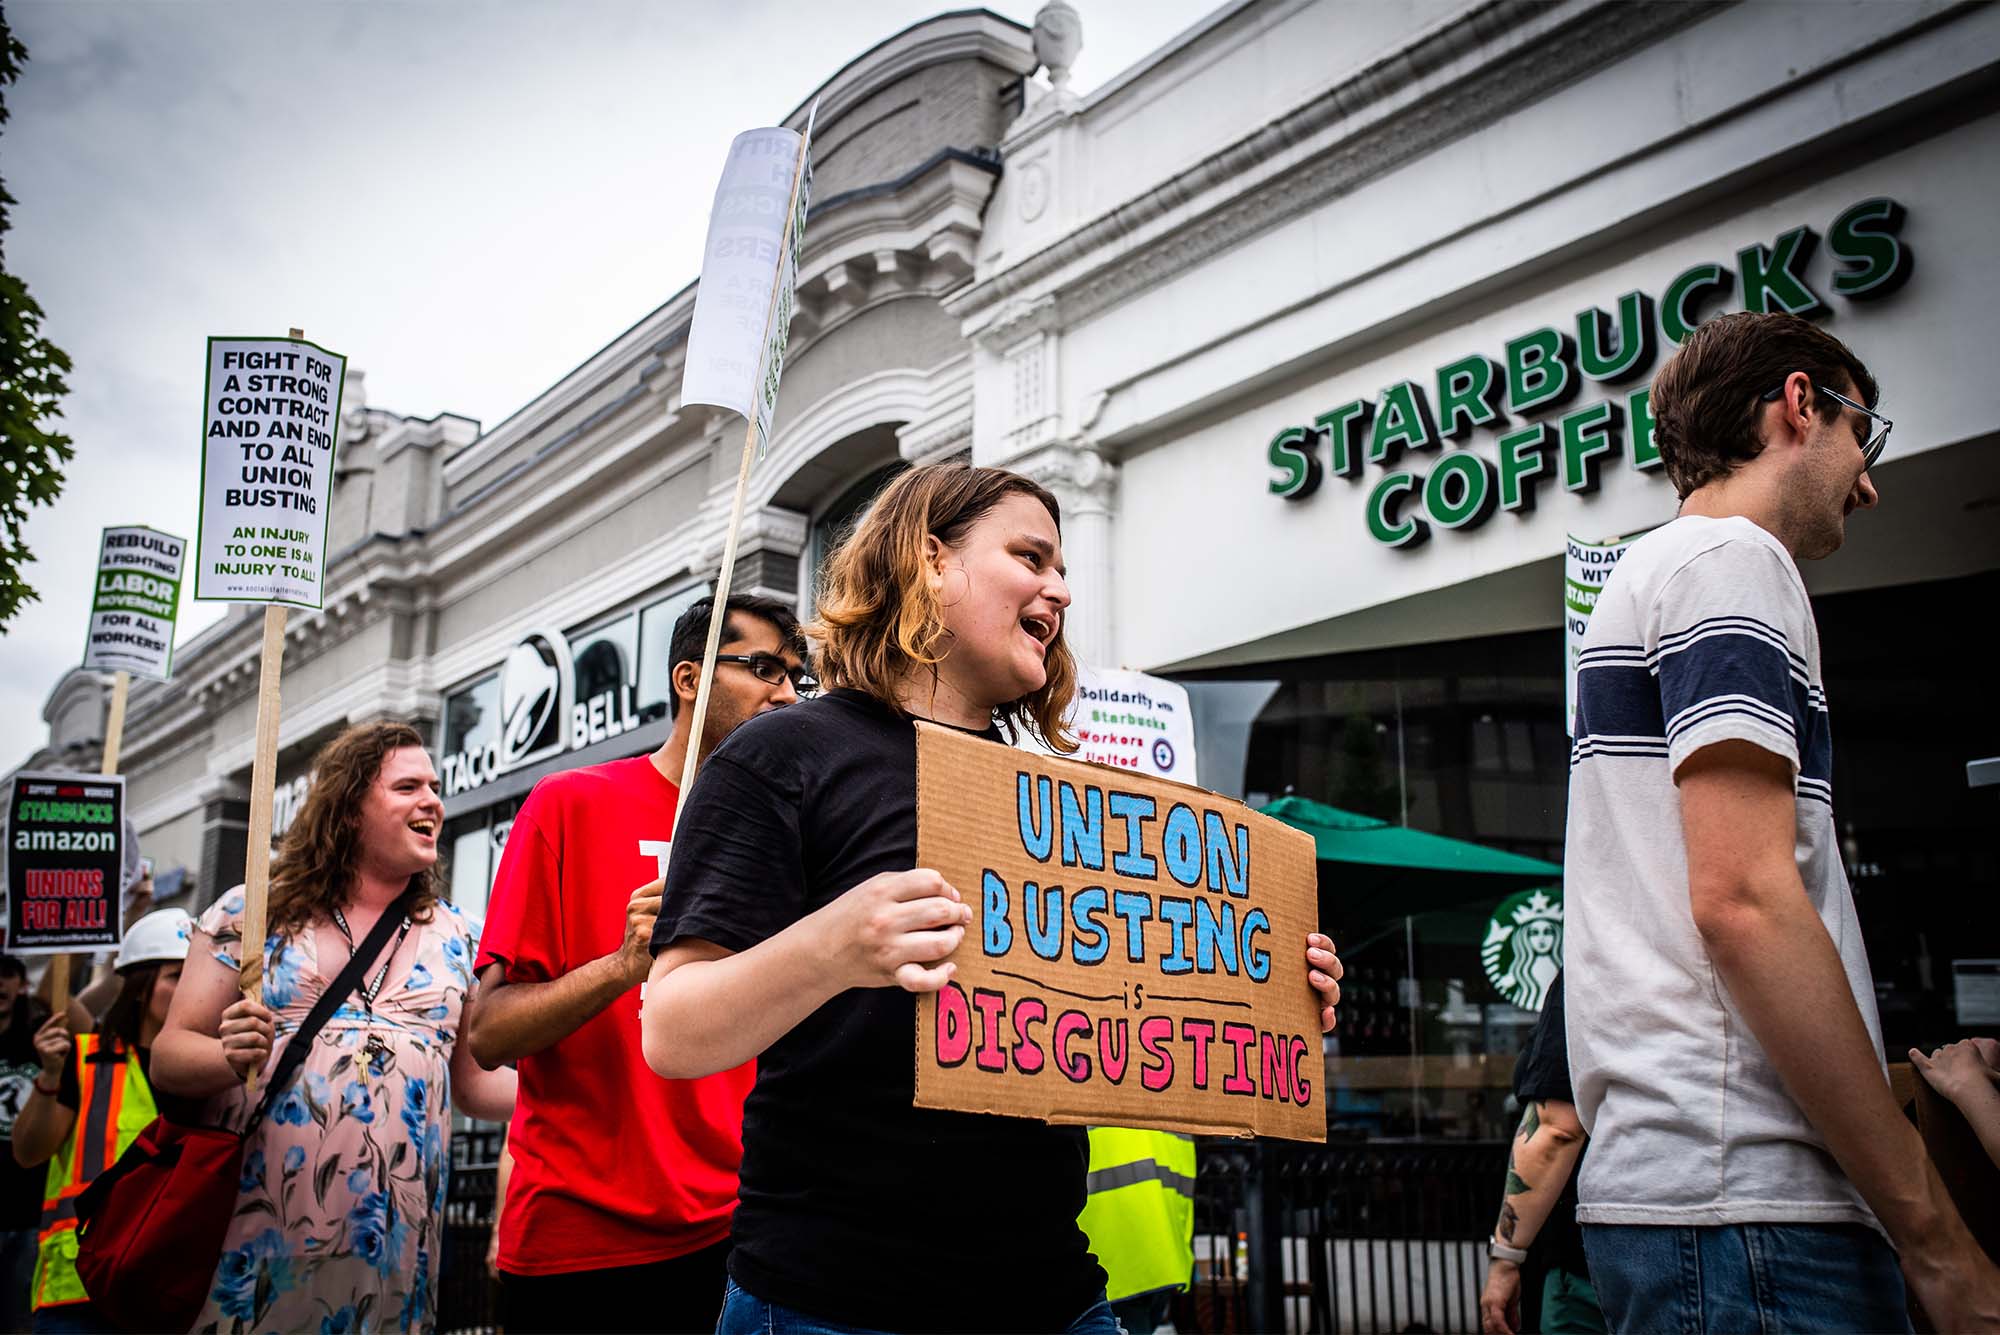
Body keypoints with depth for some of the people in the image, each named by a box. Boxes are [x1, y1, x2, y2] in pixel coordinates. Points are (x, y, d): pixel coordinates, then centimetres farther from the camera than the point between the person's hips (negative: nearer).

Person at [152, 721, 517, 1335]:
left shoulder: (455, 939, 11)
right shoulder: (252, 913, 4)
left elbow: (477, 1084, 12)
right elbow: (169, 1056, 3)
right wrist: (233, 1058, -18)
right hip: (256, 1239, -2)